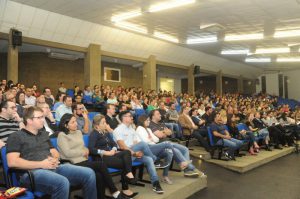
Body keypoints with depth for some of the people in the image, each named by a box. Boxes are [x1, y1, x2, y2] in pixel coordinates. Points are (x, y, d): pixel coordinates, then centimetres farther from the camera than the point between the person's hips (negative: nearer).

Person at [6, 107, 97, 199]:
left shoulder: (44, 134, 24)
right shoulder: (16, 136, 3)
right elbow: (12, 162, -9)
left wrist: (55, 159, -1)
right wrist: (41, 164, -13)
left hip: (53, 168, 6)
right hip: (32, 172, -6)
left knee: (89, 173, -13)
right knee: (62, 182, -37)